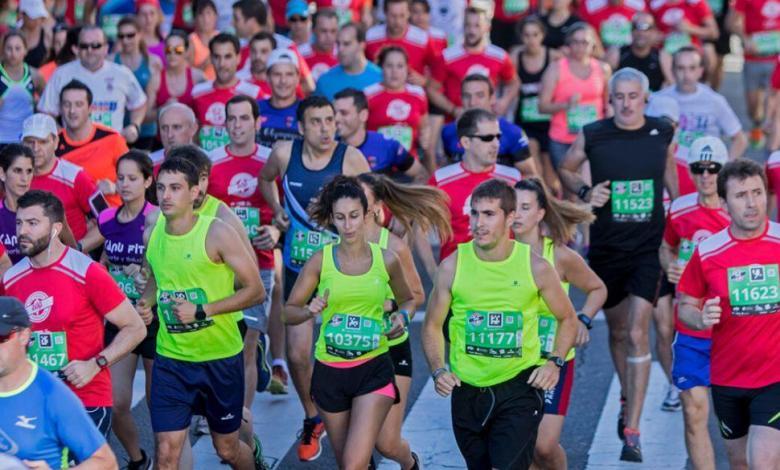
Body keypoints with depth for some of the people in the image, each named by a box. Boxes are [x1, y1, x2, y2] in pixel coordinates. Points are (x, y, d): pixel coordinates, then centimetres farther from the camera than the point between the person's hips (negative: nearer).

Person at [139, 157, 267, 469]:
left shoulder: (217, 233, -16)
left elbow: (256, 290, -14)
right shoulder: (153, 232, 0)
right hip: (170, 359, 3)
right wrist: (146, 302, -3)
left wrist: (202, 311, -22)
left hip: (220, 357, -3)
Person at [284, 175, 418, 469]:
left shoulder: (386, 260, -3)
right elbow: (288, 312, 1)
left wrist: (402, 317, -6)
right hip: (330, 371, 2)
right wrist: (309, 312, -20)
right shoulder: (320, 260, -4)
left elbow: (408, 299, 15)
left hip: (373, 369, -2)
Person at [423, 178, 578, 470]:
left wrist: (555, 362, -5)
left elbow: (568, 319, 10)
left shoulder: (535, 267, -5)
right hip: (467, 390, 2)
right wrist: (438, 370, -10)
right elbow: (432, 326, 6)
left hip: (519, 386, -2)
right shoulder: (453, 266, -4)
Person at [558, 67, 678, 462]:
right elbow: (566, 170, 11)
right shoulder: (592, 135, -5)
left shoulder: (663, 133, -2)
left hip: (648, 248, -1)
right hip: (606, 247, 1)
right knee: (617, 331, 15)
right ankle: (628, 398, 43)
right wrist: (585, 192, -8)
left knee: (637, 333, -12)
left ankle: (632, 430, -12)